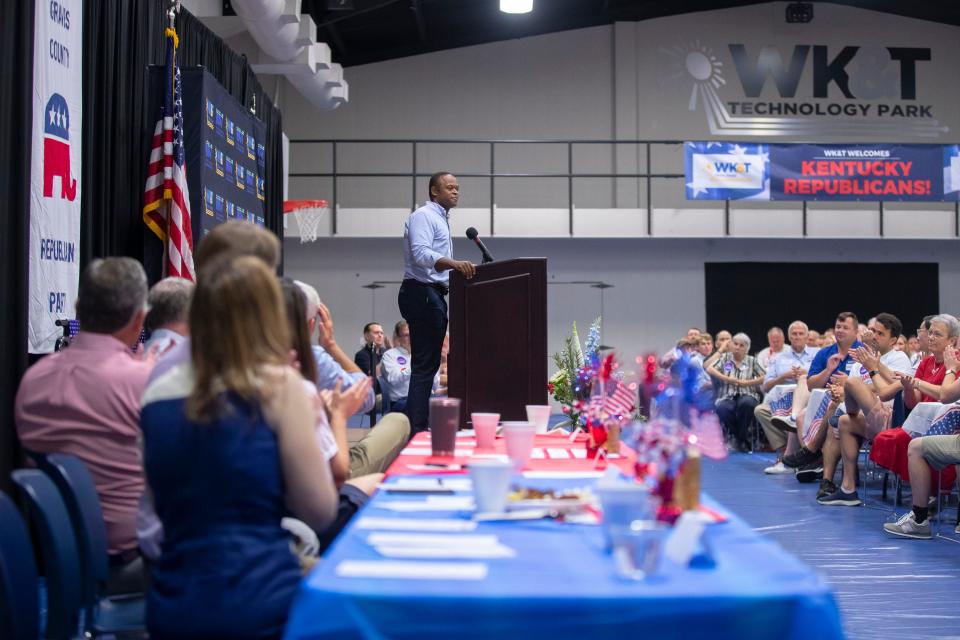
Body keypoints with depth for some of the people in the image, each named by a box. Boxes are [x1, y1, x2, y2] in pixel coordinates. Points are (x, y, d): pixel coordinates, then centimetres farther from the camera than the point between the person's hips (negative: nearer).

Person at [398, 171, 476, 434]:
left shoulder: (441, 219, 26)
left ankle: (418, 428, 11)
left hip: (433, 294, 11)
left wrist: (462, 270, 17)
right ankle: (416, 429, -14)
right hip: (421, 293, -11)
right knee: (425, 365, -13)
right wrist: (454, 263, -38)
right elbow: (421, 253, -24)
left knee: (428, 364, 9)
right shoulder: (423, 216, -7)